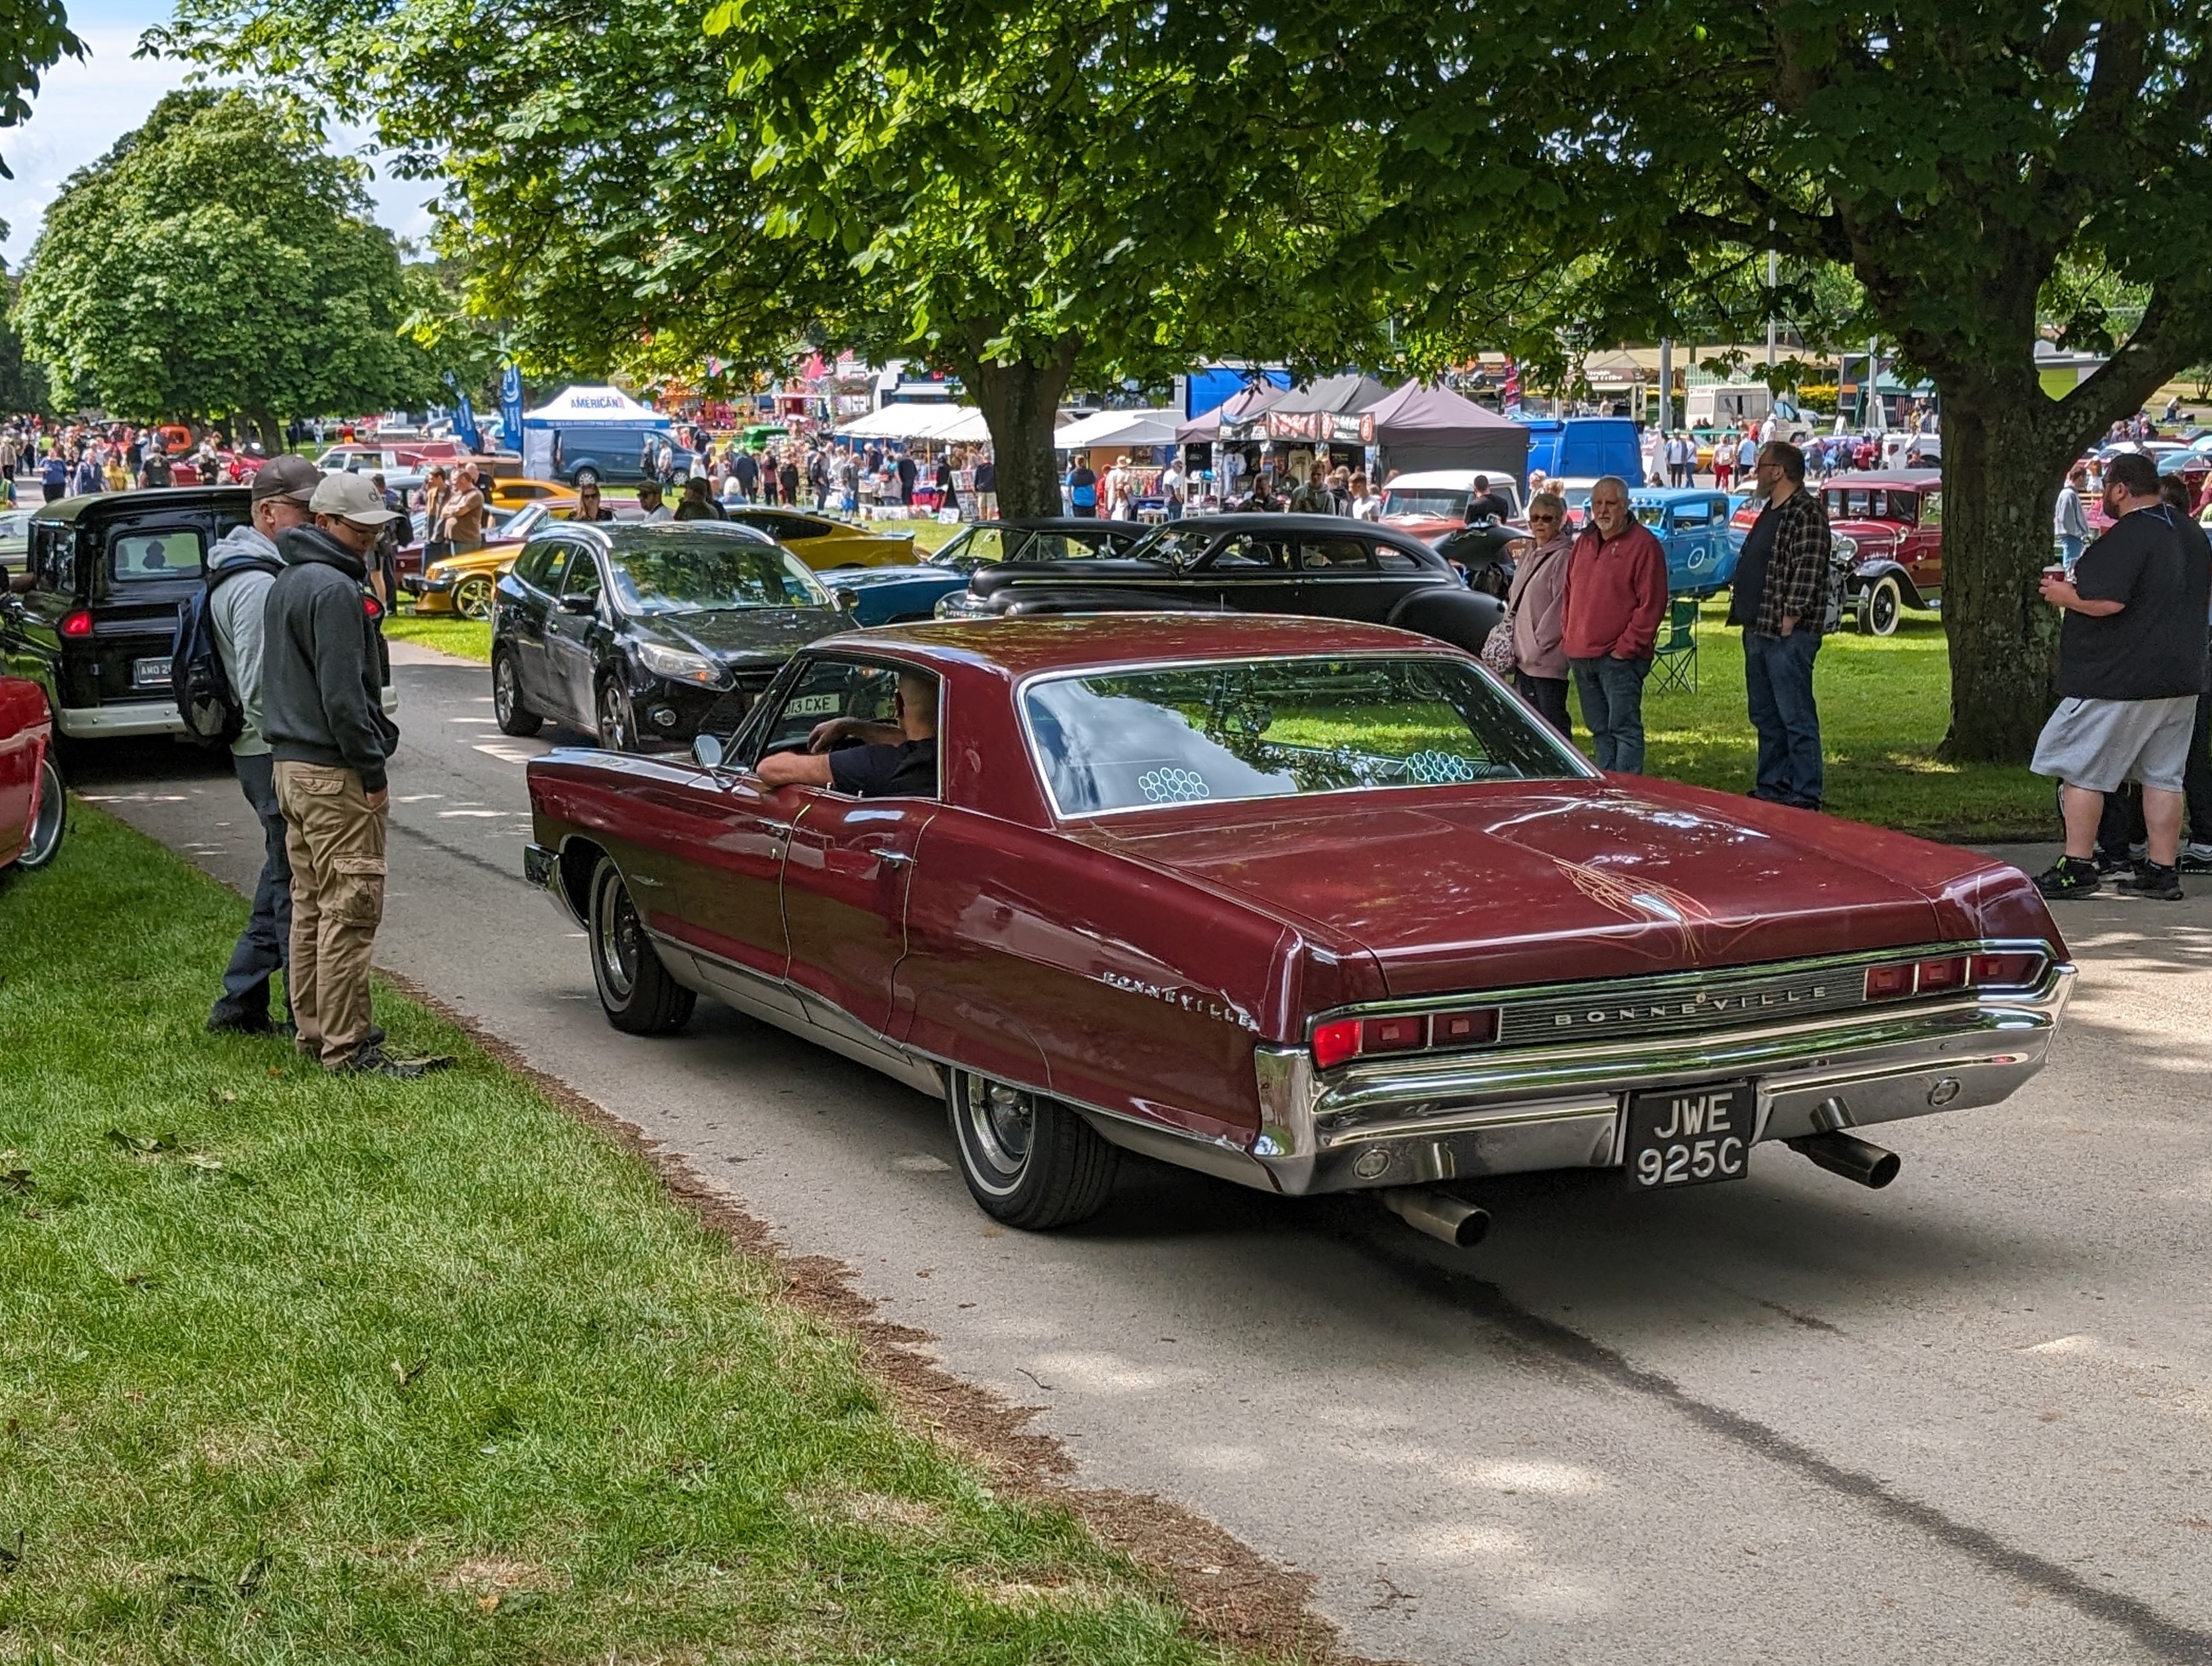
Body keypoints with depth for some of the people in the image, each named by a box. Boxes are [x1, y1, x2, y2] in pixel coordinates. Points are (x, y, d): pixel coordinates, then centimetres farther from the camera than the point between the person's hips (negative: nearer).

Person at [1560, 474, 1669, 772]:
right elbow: (1570, 594, 23)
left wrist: (1626, 647, -16)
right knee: (1600, 730, 14)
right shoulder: (1584, 543, 16)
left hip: (1619, 658, -8)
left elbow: (1651, 603, -12)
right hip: (1581, 657, 8)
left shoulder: (1643, 544, -7)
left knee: (1624, 728, -7)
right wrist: (1567, 636, 11)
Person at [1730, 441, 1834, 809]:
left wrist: (1790, 620, -21)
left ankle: (1805, 797, -5)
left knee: (1796, 717, -7)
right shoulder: (1771, 513, 19)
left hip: (1788, 634, -10)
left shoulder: (1807, 512, -12)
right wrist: (1738, 595, 15)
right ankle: (1771, 788, 22)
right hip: (1757, 631, 10)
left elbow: (1807, 572, -19)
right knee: (1765, 716, 14)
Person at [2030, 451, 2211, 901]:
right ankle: (2162, 870, 12)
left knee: (2081, 772, -1)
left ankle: (2077, 868, -1)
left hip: (2118, 681, -9)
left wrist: (2064, 595, -7)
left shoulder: (2126, 537, -16)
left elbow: (2107, 601, -27)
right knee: (2163, 777, 11)